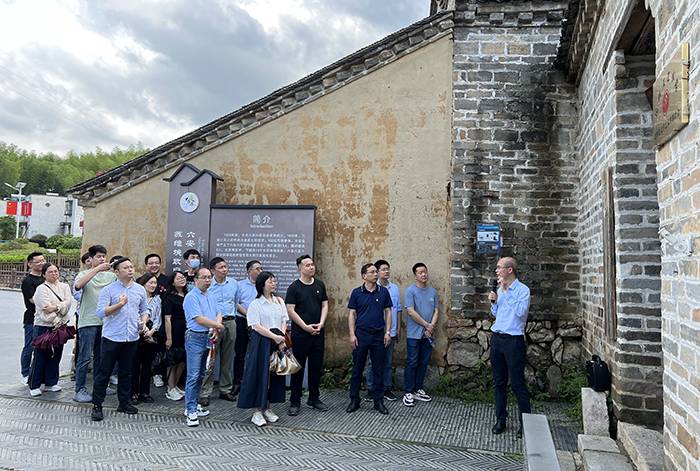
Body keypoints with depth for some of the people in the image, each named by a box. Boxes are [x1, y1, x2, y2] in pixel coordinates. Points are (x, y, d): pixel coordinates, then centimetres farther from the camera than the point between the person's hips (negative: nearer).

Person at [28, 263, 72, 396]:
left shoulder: (64, 286, 10)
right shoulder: (41, 289, -5)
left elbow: (68, 302, -5)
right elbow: (46, 309, -14)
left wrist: (56, 307, -21)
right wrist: (56, 322, -15)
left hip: (60, 326, 5)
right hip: (44, 326, -5)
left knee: (56, 355, 10)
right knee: (41, 356, 0)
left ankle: (51, 382, 22)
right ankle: (34, 385, 11)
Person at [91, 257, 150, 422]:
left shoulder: (140, 289, 8)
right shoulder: (108, 290, -5)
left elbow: (144, 310, 18)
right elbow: (100, 312, -13)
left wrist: (143, 322, 0)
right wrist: (119, 305, -24)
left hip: (132, 338, 4)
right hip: (112, 337, -4)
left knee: (126, 372, 13)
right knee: (104, 372, 2)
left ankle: (124, 403, 24)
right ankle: (97, 405, 13)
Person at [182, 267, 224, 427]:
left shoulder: (210, 296, 14)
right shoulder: (191, 297, -12)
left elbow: (218, 314, 15)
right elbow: (199, 319, -19)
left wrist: (216, 328, -5)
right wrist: (218, 326, -9)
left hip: (208, 338, 8)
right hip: (195, 338, -8)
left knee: (200, 374, 13)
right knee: (193, 375, -7)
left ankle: (193, 405, 23)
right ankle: (191, 411, -2)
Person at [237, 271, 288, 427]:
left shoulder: (280, 302, 11)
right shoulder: (255, 304, -5)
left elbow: (284, 321, 9)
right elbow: (256, 326, -12)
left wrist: (282, 339, -6)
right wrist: (274, 337, -16)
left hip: (278, 342, 5)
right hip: (261, 342, -5)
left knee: (275, 374, 8)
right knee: (259, 374, -2)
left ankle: (267, 408, 21)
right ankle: (257, 412, 7)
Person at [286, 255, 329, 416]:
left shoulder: (320, 285, 9)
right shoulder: (294, 287, -5)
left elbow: (325, 305, 9)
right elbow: (290, 310, -9)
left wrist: (321, 324, -6)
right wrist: (306, 327, -14)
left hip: (318, 333, 4)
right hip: (300, 334, -4)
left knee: (316, 366, 11)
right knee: (298, 367, 2)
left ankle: (314, 399, 24)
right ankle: (295, 402, 12)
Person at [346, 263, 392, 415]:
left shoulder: (383, 292, 4)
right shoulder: (356, 292, 0)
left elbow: (388, 312, 7)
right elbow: (351, 314, 1)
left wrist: (388, 332, -1)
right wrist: (352, 334, -6)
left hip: (378, 335, 1)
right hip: (361, 334, -1)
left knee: (378, 369, 7)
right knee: (357, 369, 6)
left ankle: (378, 401, 17)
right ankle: (354, 400, 17)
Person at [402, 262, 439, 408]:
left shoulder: (432, 291, 9)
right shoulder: (410, 291, -8)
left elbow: (436, 311, 9)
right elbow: (411, 312, -14)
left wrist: (432, 326, -7)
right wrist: (426, 325, -10)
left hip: (428, 334, 5)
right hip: (414, 334, -5)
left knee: (423, 363, 11)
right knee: (412, 363, -2)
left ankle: (418, 389, 22)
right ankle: (408, 393, 6)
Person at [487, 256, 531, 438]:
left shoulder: (523, 290, -9)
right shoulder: (500, 289, 13)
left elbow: (520, 311, -25)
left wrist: (506, 291, -21)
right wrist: (494, 302, 2)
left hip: (513, 341, -7)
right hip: (497, 339, 7)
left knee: (517, 384, -1)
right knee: (499, 382, 12)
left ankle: (525, 423, 11)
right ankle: (500, 419, 22)